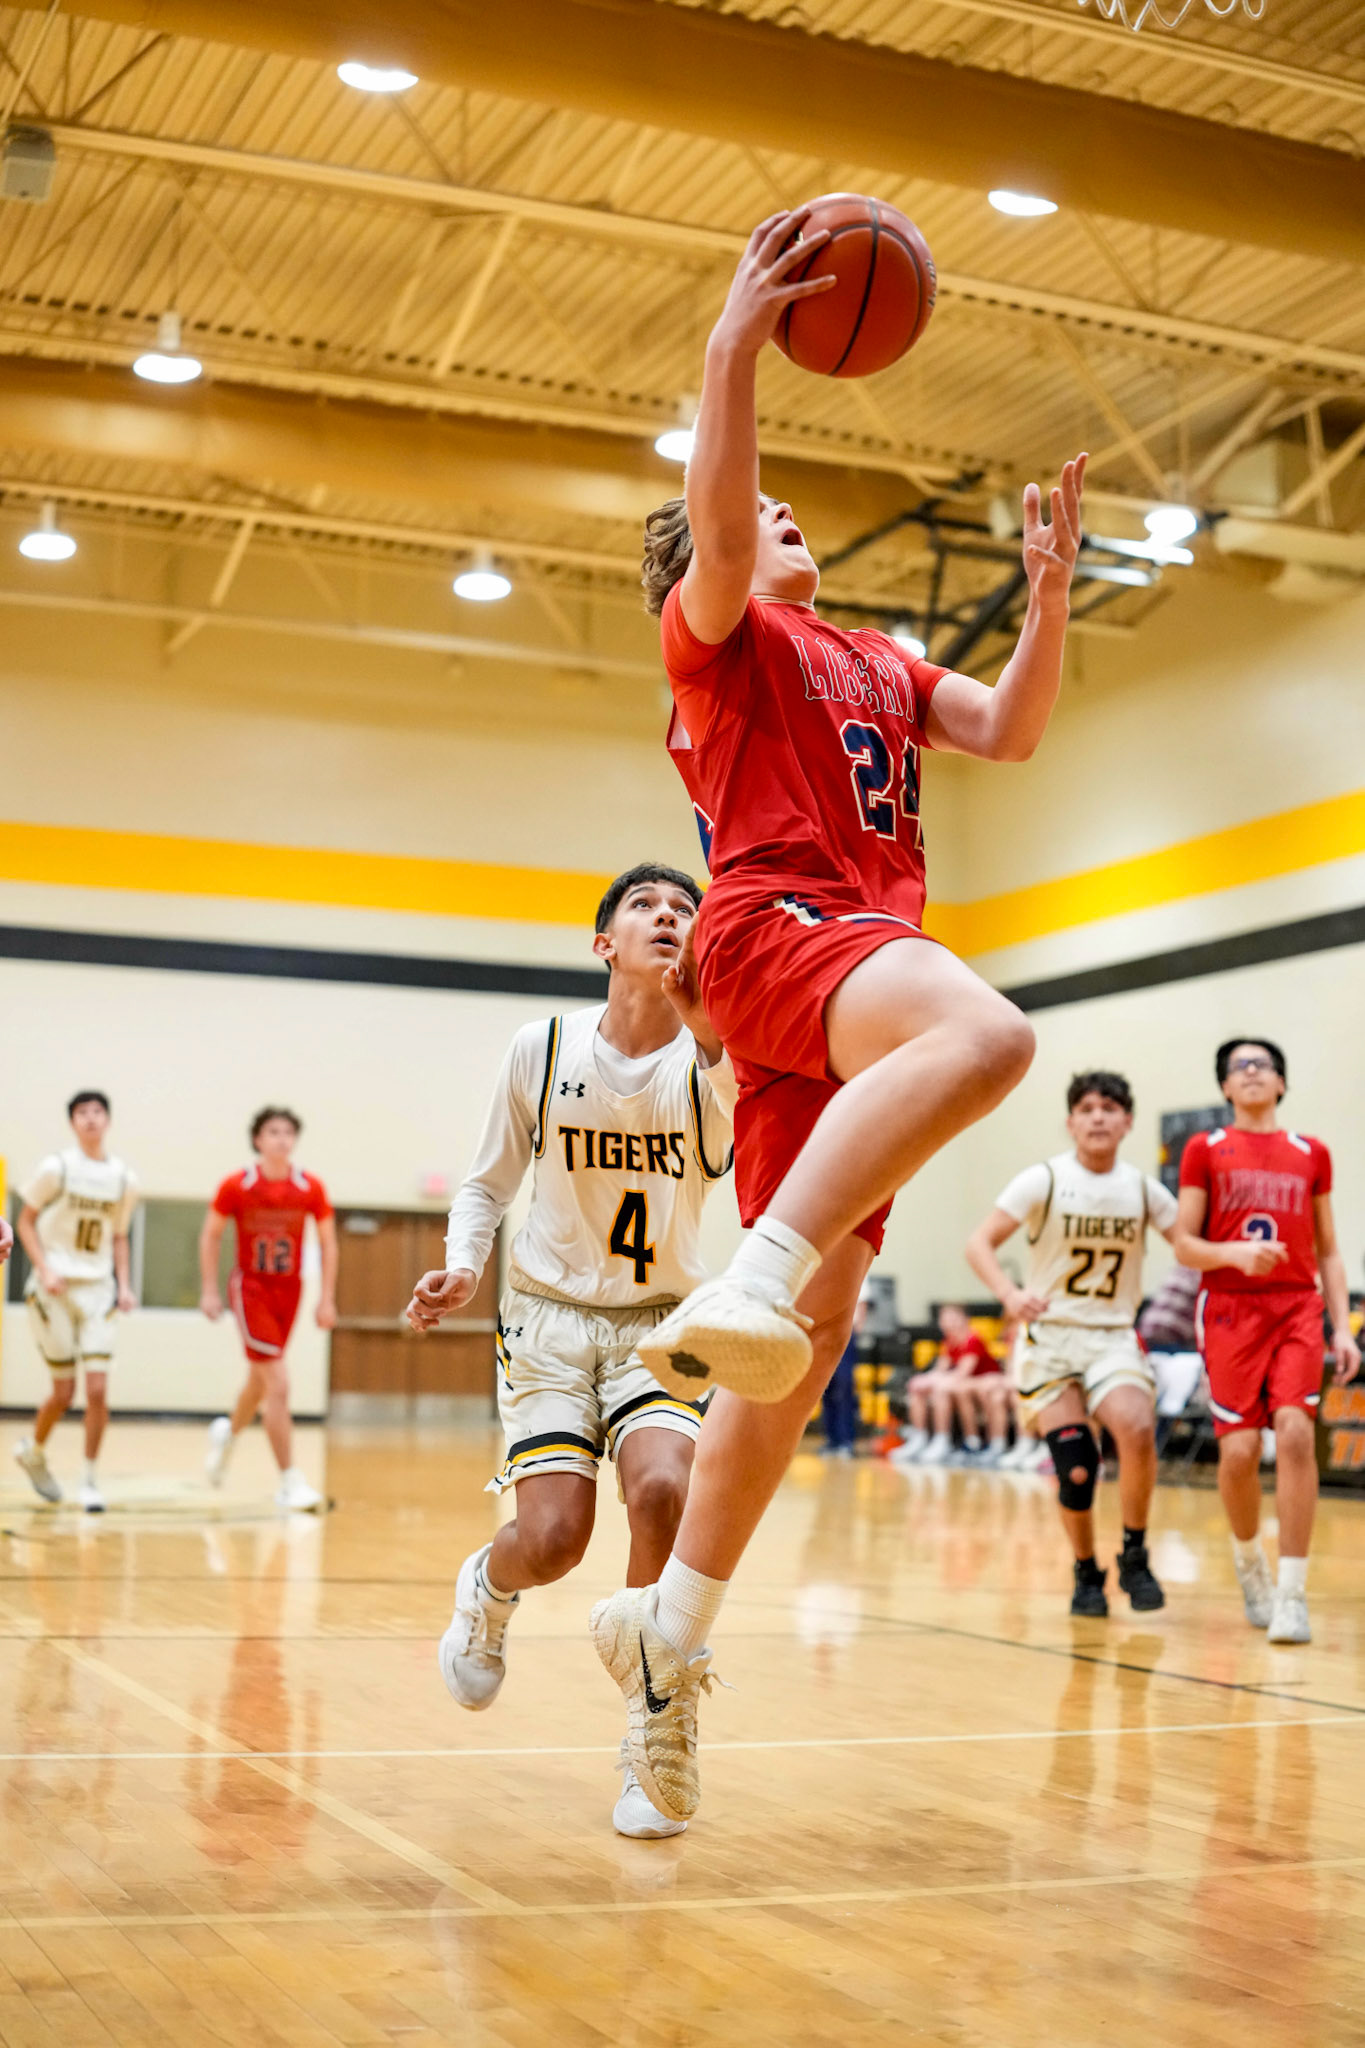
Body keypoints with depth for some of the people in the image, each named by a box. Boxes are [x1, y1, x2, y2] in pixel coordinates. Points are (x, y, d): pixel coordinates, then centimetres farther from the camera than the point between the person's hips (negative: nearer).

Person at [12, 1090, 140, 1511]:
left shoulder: (124, 1179, 5)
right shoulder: (56, 1168, -5)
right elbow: (26, 1221, 0)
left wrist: (123, 1285, 4)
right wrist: (44, 1270, -12)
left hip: (97, 1290, 3)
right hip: (55, 1288, -3)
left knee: (98, 1389, -8)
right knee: (64, 1392, 0)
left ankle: (91, 1480, 5)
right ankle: (33, 1450, 30)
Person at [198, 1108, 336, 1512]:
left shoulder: (310, 1188, -5)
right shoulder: (236, 1186, -11)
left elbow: (328, 1243, 4)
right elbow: (210, 1236, 1)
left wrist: (327, 1299, 1)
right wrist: (209, 1291, -3)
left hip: (289, 1290, 4)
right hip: (250, 1287, -4)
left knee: (260, 1381, 20)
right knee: (278, 1383, -15)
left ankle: (228, 1433, 51)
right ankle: (290, 1481, -10)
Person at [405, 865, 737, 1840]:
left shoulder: (712, 1054, -9)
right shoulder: (543, 1048, -5)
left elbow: (746, 1161, -33)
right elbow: (488, 1184, 9)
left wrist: (712, 1039, -49)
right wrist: (464, 1266, -10)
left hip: (660, 1323, 0)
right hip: (553, 1315, 0)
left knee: (664, 1487, -27)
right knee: (553, 1536, -15)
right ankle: (487, 1590, 26)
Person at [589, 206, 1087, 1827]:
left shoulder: (875, 662, 32)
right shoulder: (720, 628, 11)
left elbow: (1011, 732, 23)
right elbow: (712, 511, -11)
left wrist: (1049, 594, 12)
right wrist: (735, 345, -16)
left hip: (853, 960, 7)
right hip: (775, 922, -7)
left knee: (811, 1327, 0)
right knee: (986, 1031, -39)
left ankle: (673, 1622, 5)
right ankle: (743, 1284, -46)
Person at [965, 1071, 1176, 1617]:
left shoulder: (1143, 1189, 2)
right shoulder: (1044, 1180, -6)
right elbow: (979, 1243, -11)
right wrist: (1011, 1295, -29)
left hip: (1114, 1337, 2)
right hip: (1049, 1337, -1)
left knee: (1138, 1431, -26)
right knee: (1075, 1468, -11)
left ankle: (1134, 1556, -5)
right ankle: (1086, 1572, 16)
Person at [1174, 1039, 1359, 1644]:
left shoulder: (1311, 1154, 12)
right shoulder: (1205, 1150, 6)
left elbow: (1328, 1253, 15)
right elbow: (1184, 1246, 3)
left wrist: (1342, 1326, 5)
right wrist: (1236, 1253, -16)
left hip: (1298, 1306, 1)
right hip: (1230, 1307, -1)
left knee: (1296, 1433, -17)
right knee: (1239, 1448, -8)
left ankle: (1292, 1594, -12)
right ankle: (1248, 1557, 23)